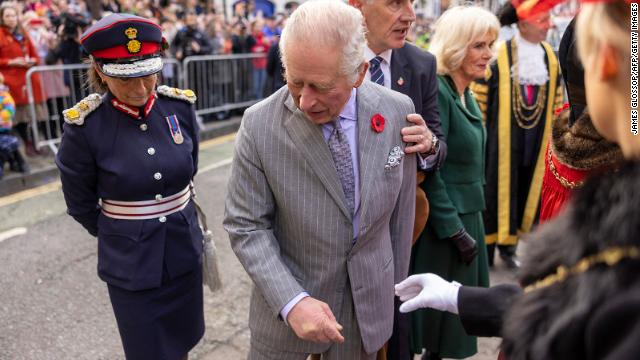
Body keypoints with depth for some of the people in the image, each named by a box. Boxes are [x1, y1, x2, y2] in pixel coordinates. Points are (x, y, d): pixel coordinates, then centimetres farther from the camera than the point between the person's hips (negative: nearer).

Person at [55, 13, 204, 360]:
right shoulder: (84, 126, -18)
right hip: (130, 263, -3)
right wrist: (124, 234, 9)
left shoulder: (180, 107, -9)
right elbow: (80, 205, -3)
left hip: (184, 249, 3)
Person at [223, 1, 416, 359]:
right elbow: (246, 226, -12)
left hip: (369, 303, 2)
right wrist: (291, 302, -23)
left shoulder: (398, 111, -11)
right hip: (285, 306, -2)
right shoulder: (260, 124, -19)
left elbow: (401, 208, 0)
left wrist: (396, 284, 9)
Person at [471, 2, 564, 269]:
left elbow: (556, 98, 15)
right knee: (497, 187, 2)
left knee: (526, 189, 9)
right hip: (502, 135, -5)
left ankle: (508, 244, 23)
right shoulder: (499, 54, -10)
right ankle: (485, 245, 16)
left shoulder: (550, 56, 8)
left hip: (535, 136, 5)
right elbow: (479, 95, -7)